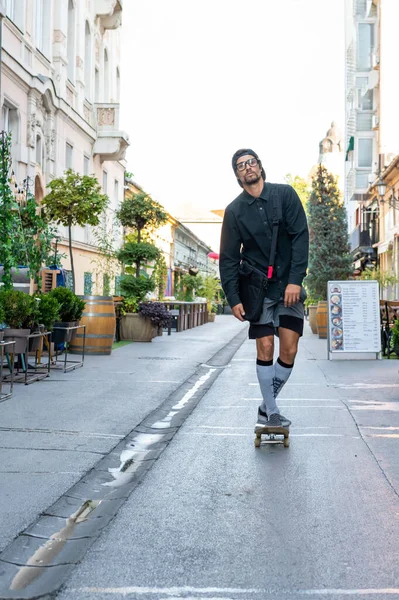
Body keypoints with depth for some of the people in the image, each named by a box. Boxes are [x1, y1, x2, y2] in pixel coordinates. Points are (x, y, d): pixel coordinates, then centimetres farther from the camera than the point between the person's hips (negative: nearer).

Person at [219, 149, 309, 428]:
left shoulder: (285, 194, 1)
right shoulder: (234, 211, 3)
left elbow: (300, 236, -5)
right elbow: (229, 258, 3)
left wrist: (295, 280, -15)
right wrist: (233, 298, -5)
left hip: (290, 285, 0)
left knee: (289, 351, -4)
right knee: (266, 349, -4)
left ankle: (266, 405, 14)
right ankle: (271, 413, 8)